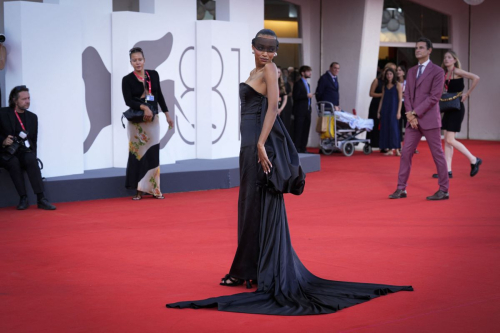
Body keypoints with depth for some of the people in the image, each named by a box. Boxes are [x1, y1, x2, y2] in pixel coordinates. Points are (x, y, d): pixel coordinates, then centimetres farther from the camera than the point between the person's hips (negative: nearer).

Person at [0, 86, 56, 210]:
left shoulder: (32, 117, 13)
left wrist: (31, 154, -1)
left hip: (25, 153, 2)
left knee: (31, 160, -32)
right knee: (14, 162, -36)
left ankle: (41, 199, -35)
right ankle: (23, 198, -27)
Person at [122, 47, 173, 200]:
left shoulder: (153, 75, 5)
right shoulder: (127, 79, -4)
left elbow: (159, 96, 13)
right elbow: (128, 101, -13)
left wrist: (167, 114, 14)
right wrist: (144, 107, -26)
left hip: (153, 119, 2)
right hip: (136, 121, -2)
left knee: (153, 153, 1)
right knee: (138, 153, -1)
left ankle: (153, 188, 7)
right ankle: (139, 190, 2)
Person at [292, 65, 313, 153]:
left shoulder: (307, 84, 20)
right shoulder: (298, 83, -6)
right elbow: (296, 96, -15)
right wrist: (306, 95, -19)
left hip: (307, 111, 8)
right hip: (300, 111, -8)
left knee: (305, 130, 6)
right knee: (298, 130, -6)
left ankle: (303, 148, 10)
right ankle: (297, 148, -5)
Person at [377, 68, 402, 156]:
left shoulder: (397, 85, -1)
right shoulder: (385, 86, 15)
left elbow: (400, 99, -5)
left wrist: (398, 112, -12)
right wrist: (379, 111, 12)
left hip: (393, 109, -5)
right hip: (385, 109, 5)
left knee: (393, 127, -12)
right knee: (385, 128, 1)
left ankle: (397, 149, -11)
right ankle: (389, 149, 4)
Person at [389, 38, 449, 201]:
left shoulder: (437, 71, -4)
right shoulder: (411, 71, 16)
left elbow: (434, 97, -12)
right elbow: (407, 95, 11)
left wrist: (415, 113, -14)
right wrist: (409, 114, -5)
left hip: (429, 119, -6)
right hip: (413, 120, 6)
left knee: (437, 154, -1)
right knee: (406, 153, 3)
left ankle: (443, 190, 6)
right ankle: (401, 188, 8)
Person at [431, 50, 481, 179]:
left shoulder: (457, 71, -11)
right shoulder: (445, 74, 11)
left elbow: (476, 78, -22)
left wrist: (467, 94, -17)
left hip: (457, 108, -8)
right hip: (448, 109, 8)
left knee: (450, 140, -11)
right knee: (447, 141, 5)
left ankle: (474, 160, 2)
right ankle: (448, 171, 6)